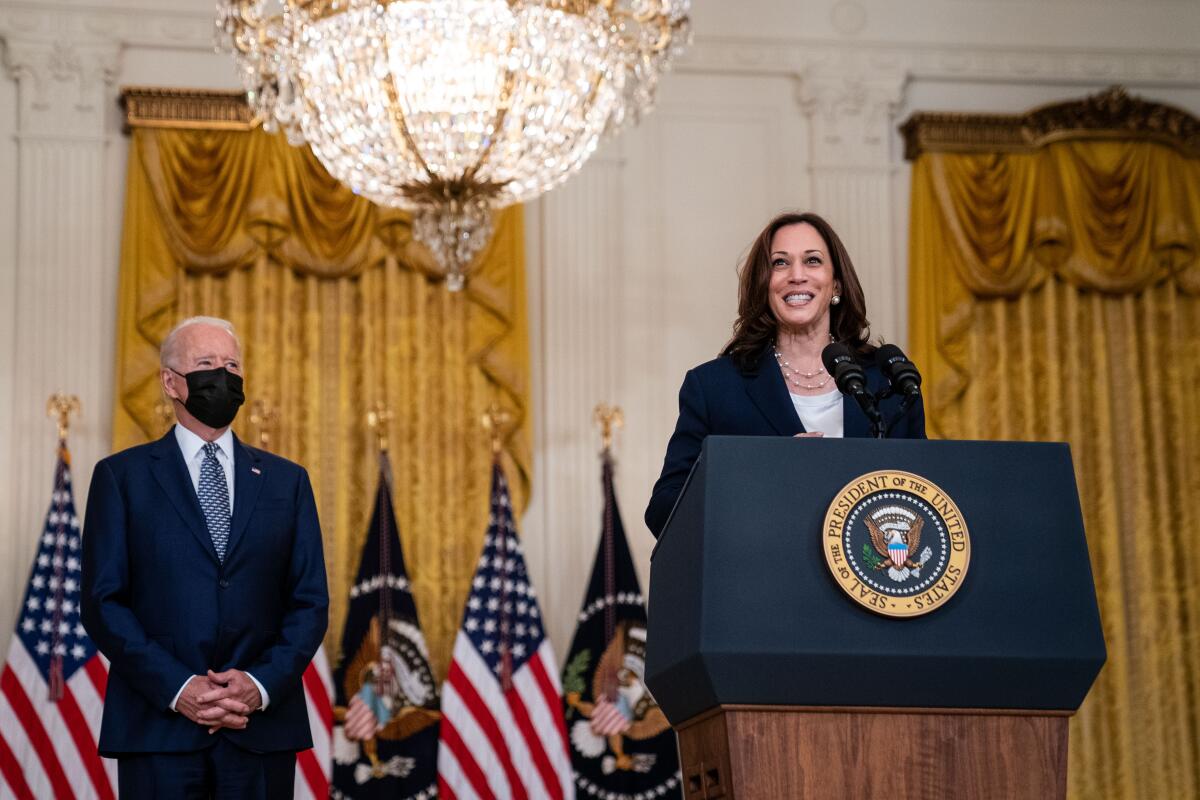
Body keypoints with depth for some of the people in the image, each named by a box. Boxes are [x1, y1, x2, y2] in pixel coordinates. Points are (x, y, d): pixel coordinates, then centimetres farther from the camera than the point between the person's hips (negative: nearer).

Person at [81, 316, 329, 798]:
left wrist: (263, 684, -8)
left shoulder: (287, 481, 12)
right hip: (158, 730, -2)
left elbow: (310, 602, 8)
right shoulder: (122, 476, 5)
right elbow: (102, 601, -1)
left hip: (262, 731, 2)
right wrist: (177, 688, -12)